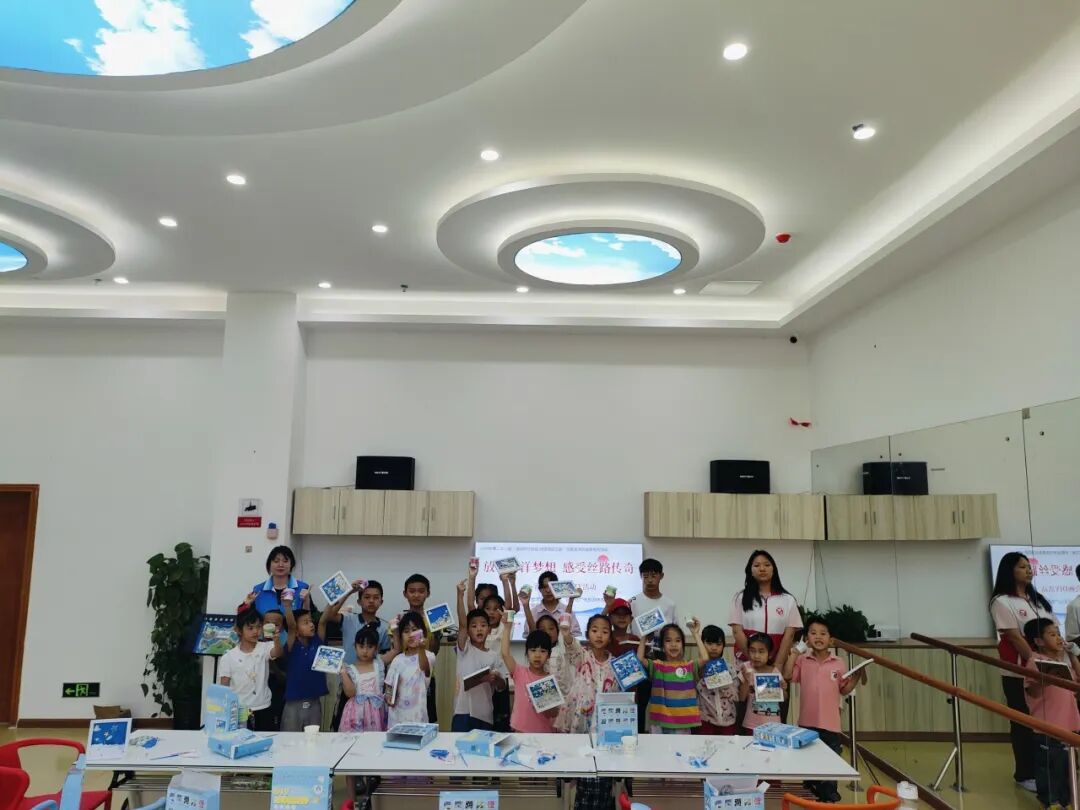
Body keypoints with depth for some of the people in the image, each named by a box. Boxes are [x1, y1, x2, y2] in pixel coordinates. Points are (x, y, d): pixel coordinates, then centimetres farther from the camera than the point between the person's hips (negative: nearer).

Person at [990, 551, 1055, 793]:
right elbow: (1015, 638, -15)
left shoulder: (1038, 599, 13)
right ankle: (1025, 774, 13)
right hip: (1018, 673, -6)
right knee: (1023, 723, 2)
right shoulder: (1002, 601, -10)